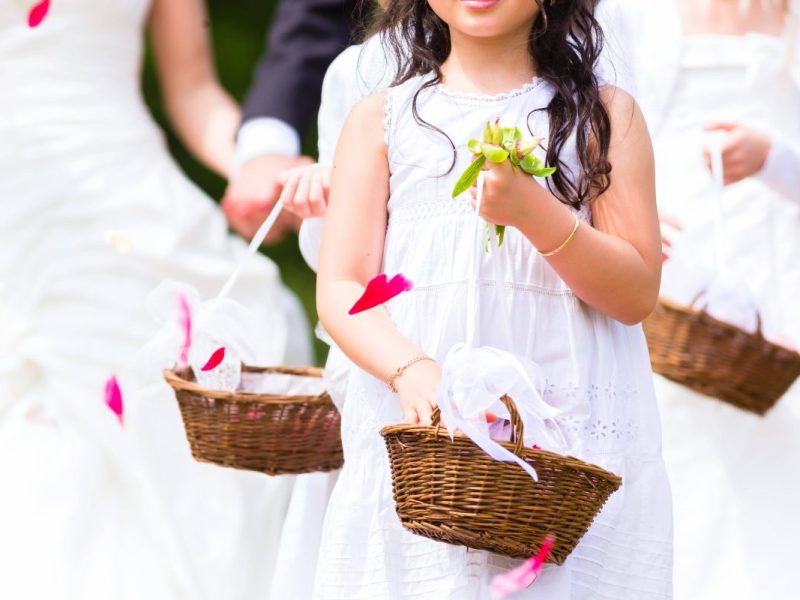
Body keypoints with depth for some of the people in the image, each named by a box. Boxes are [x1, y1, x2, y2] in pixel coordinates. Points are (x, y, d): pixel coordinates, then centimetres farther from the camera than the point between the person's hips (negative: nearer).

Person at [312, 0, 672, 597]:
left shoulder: (604, 114, 8)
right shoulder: (382, 118, 10)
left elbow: (637, 294, 3)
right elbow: (341, 290, 3)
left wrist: (534, 211, -13)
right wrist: (412, 370, -18)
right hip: (413, 434, 1)